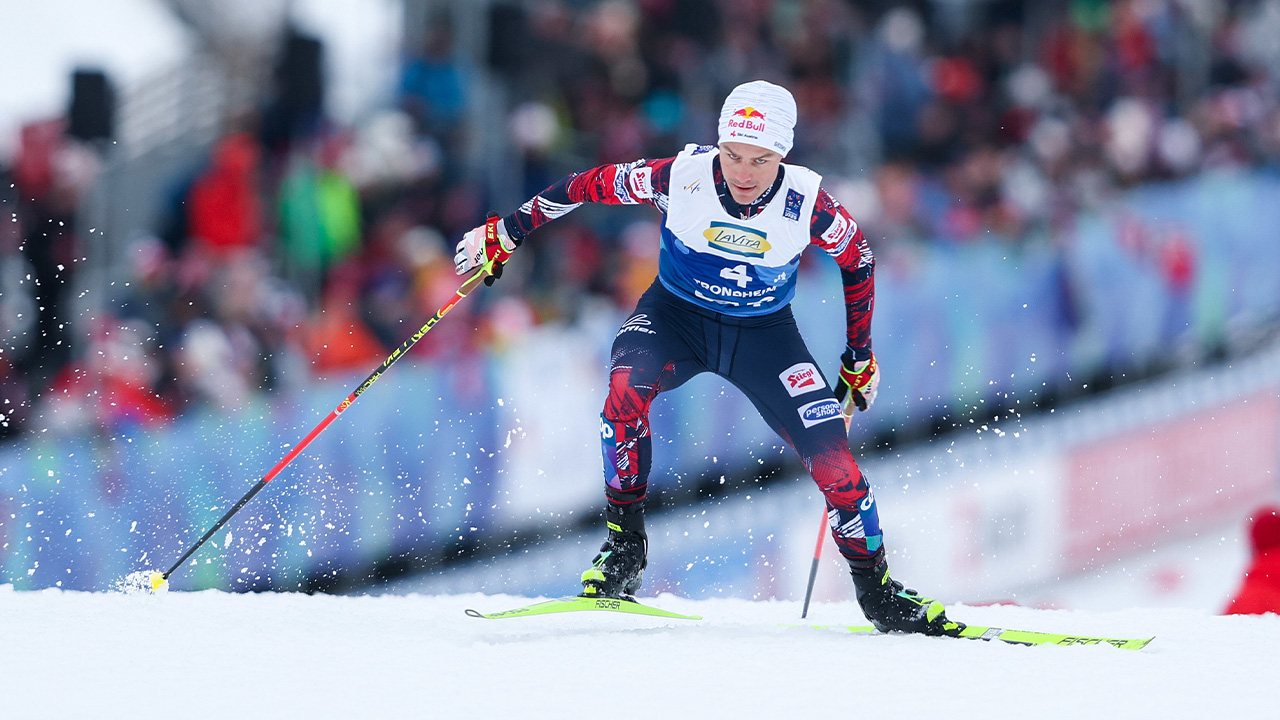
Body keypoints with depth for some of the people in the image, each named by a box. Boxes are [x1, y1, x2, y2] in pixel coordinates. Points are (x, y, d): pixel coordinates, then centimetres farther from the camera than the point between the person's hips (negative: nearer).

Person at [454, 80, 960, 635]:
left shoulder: (806, 204, -23)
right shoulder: (680, 178, -26)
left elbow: (857, 259, -3)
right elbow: (588, 186, -10)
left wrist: (859, 359, 5)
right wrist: (506, 234, -5)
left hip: (764, 334, 1)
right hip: (677, 314, -1)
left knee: (832, 460, -12)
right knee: (627, 383, -34)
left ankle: (876, 590, 11)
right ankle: (623, 547, -20)